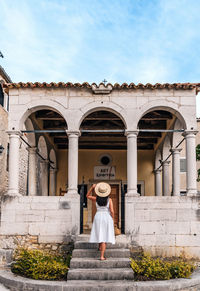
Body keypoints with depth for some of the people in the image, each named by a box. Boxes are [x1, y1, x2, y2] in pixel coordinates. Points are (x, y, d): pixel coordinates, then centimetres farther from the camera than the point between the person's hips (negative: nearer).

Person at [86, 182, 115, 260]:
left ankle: (100, 246, 44)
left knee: (99, 233, 30)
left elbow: (88, 196, 15)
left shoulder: (96, 199, -2)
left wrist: (92, 188, 4)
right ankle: (102, 256, -6)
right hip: (107, 218, -2)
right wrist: (112, 219, 5)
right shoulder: (109, 200, -8)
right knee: (104, 236, -2)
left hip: (98, 217, 2)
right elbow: (112, 211, -12)